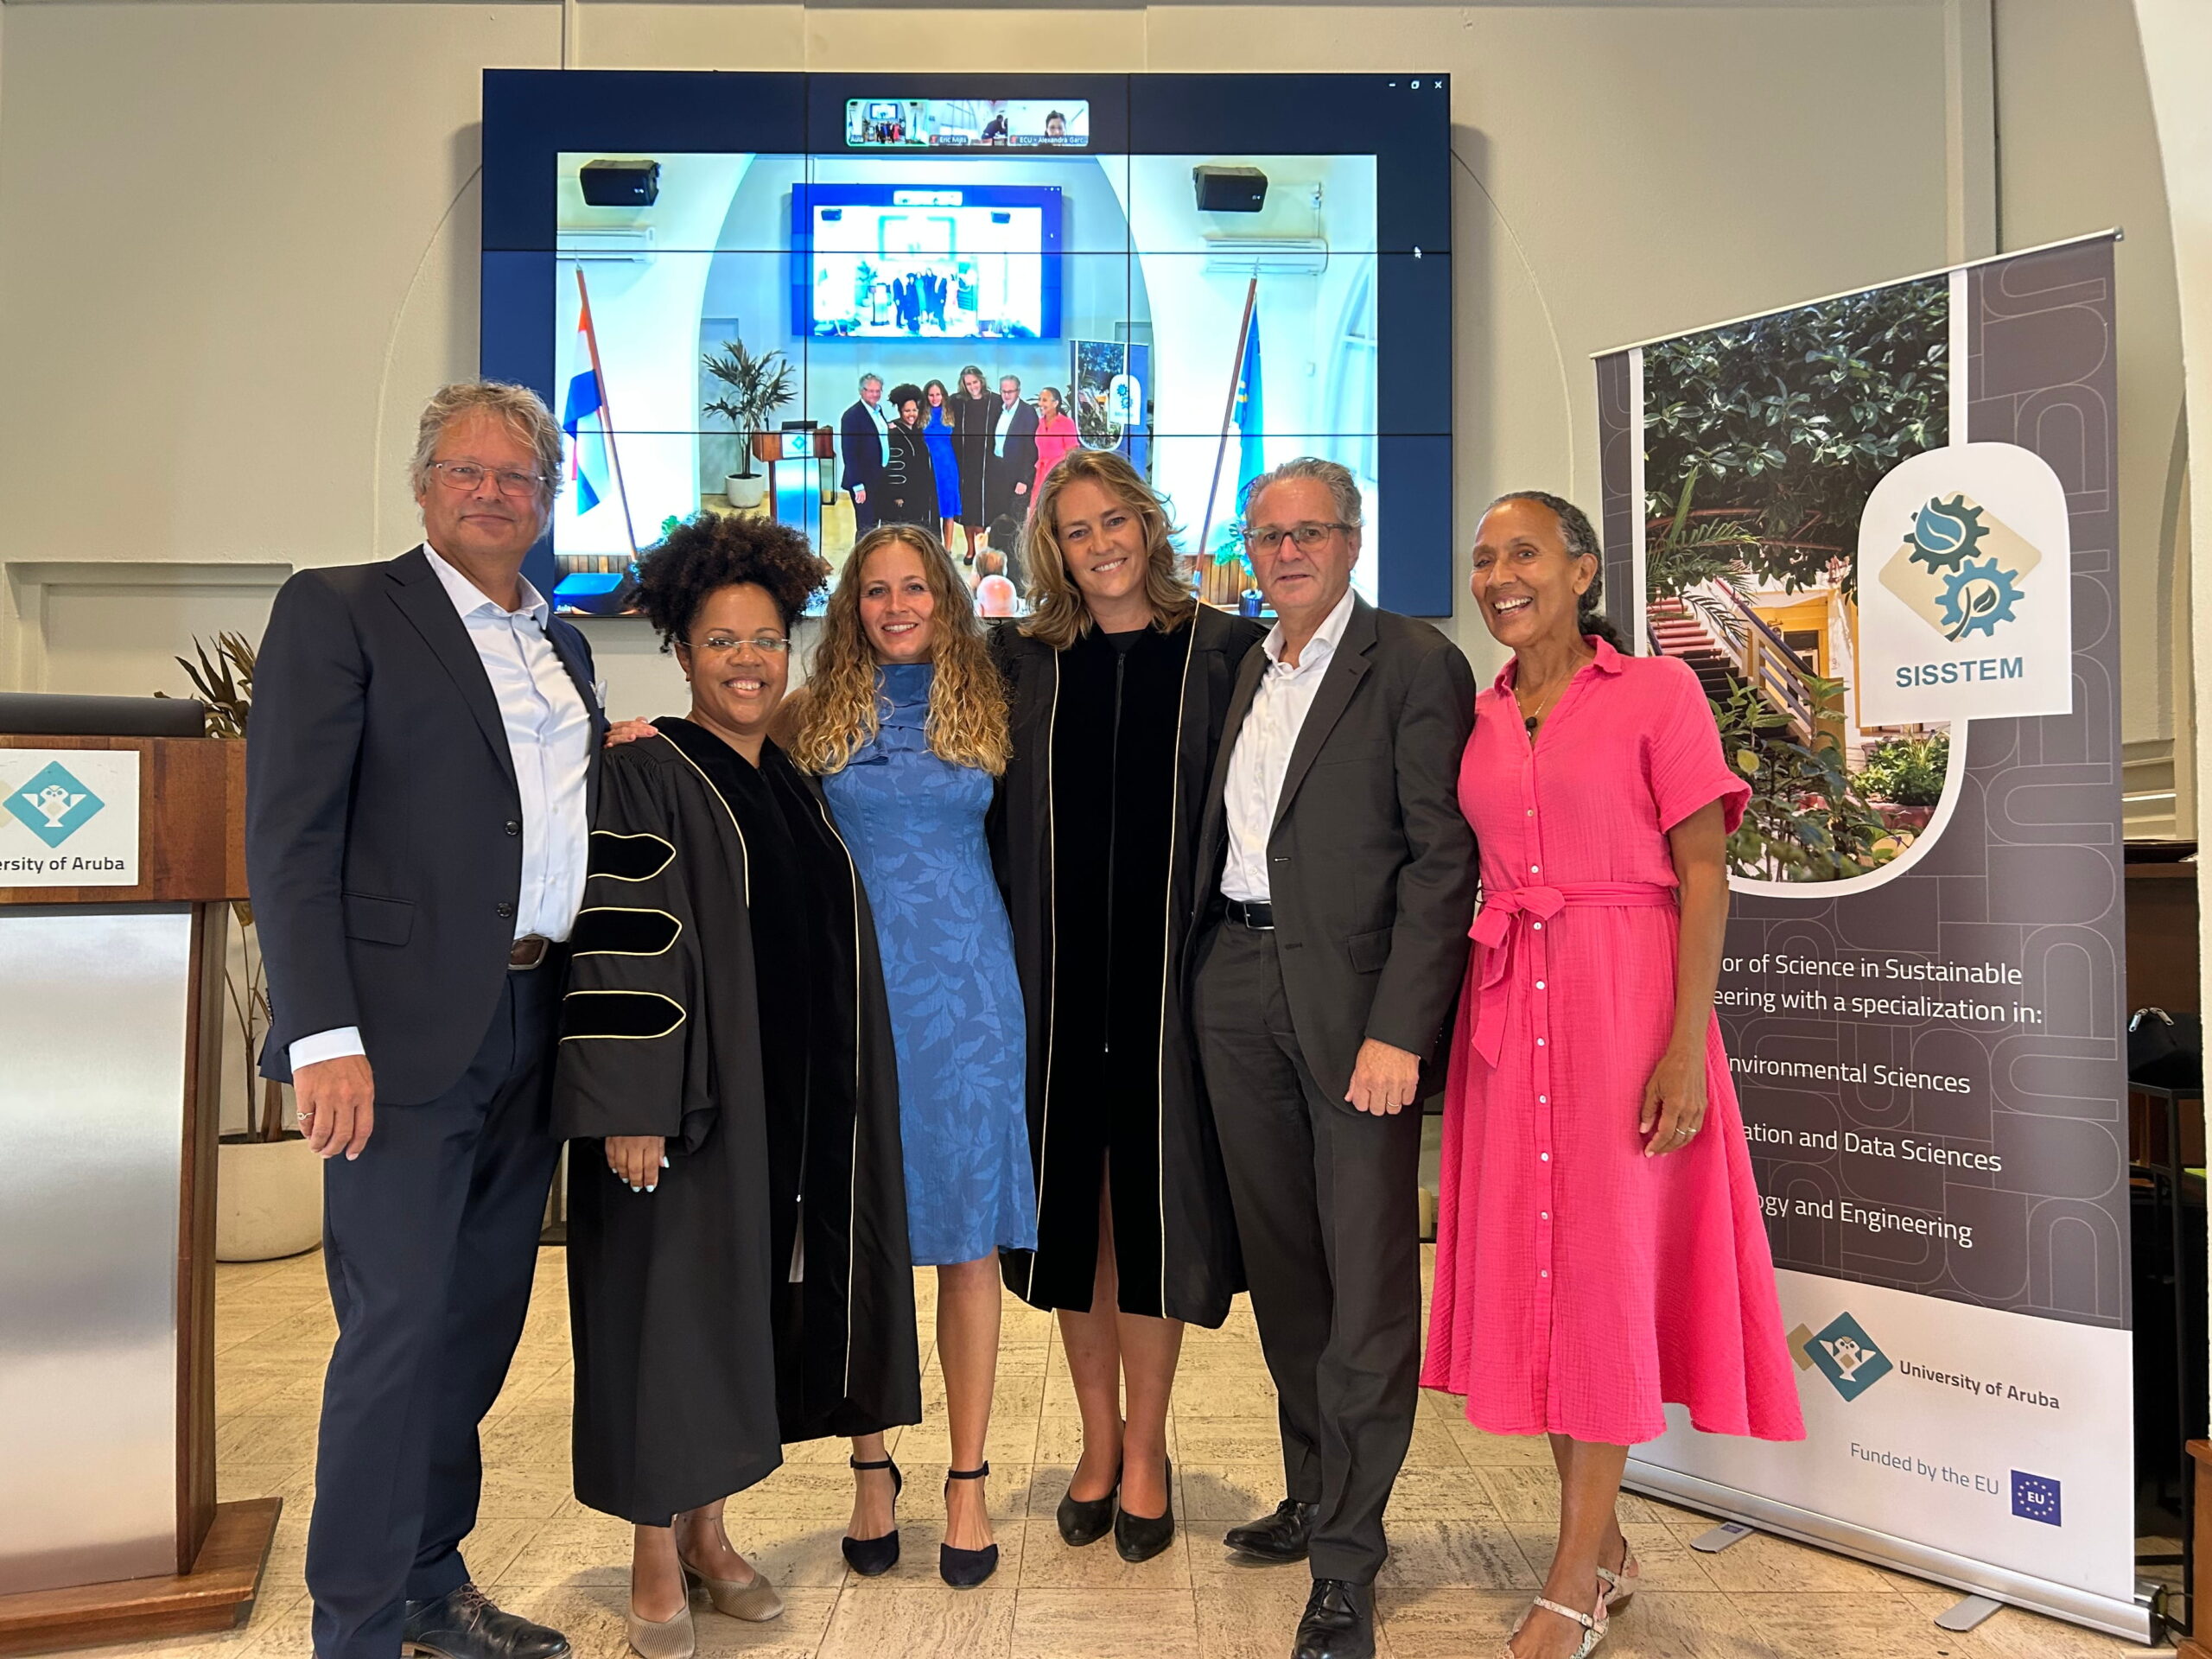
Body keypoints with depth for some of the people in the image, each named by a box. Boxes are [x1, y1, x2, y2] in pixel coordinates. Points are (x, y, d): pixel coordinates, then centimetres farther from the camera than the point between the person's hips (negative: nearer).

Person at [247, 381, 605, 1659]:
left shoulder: (562, 644, 17)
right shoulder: (339, 608, -3)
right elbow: (291, 836, -11)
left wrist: (616, 753, 4)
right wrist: (325, 1034, -18)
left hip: (530, 1027, 7)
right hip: (406, 1029, -6)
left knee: (481, 1323, 15)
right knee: (396, 1331, -1)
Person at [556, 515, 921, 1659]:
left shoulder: (794, 784, 11)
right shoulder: (648, 774, -8)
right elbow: (614, 944, -15)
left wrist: (831, 1110, 14)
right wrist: (629, 1110, -21)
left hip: (791, 1112, 6)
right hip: (688, 1103, -6)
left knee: (750, 1309, 14)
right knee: (670, 1310, 4)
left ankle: (708, 1530, 30)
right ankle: (656, 1557, 21)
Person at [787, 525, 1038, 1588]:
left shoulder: (987, 706, 7)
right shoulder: (818, 714, 5)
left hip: (964, 986, 0)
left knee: (969, 1234, 4)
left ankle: (968, 1483, 15)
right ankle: (872, 1470, 21)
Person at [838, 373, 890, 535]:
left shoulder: (878, 410, 13)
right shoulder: (852, 415, -14)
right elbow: (850, 453, -17)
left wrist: (888, 429, 2)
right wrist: (858, 485, -20)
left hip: (879, 481, 8)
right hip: (864, 482, -8)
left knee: (874, 525, 13)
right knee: (866, 529, -6)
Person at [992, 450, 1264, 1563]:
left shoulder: (1225, 649, 0)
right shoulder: (1021, 661, 6)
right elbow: (995, 819, 6)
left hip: (1171, 965, -2)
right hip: (1058, 970, 2)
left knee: (1157, 1200, 6)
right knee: (1073, 1201, 10)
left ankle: (1144, 1450, 23)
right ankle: (1098, 1440, 28)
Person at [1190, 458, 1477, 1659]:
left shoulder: (1415, 663, -4)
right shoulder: (1244, 674, 17)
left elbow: (1442, 856, -12)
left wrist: (1400, 1027, -18)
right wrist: (1206, 976, 8)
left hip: (1354, 998, -6)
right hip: (1239, 989, 6)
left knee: (1369, 1283, 0)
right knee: (1282, 1263, 15)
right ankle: (1313, 1497, 32)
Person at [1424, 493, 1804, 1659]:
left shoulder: (1658, 691, -3)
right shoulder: (1479, 718, 11)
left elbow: (1704, 873, -7)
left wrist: (1687, 1044, -15)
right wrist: (1455, 1026, 6)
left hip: (1623, 1000, -5)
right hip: (1508, 1008, 5)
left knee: (1604, 1261, 0)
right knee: (1529, 1258, 8)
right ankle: (1607, 1549, 26)